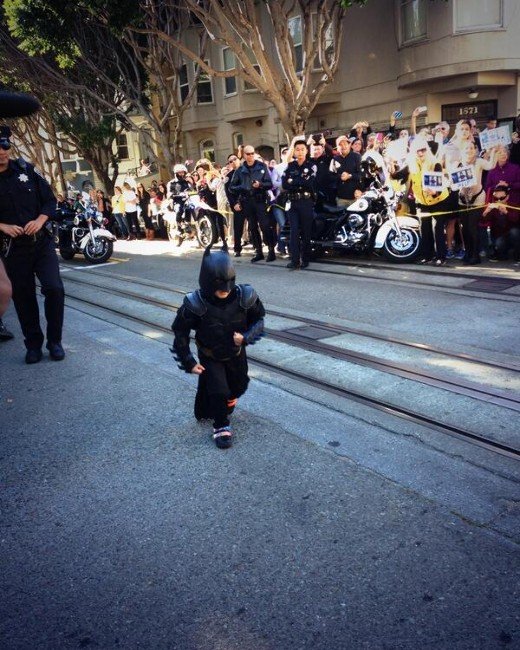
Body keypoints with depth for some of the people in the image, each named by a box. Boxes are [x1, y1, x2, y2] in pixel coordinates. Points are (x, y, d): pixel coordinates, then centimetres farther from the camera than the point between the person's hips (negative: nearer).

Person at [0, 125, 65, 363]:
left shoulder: (25, 169, 0)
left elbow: (50, 199, 3)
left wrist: (39, 221, -14)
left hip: (41, 241, 0)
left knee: (54, 289, -11)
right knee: (23, 297, 6)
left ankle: (54, 341, 7)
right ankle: (33, 344, 22)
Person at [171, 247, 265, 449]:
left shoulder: (244, 297, -25)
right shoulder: (195, 304, -29)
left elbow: (259, 319, -8)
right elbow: (180, 332, -16)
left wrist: (246, 337, -27)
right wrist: (188, 362, -16)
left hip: (236, 353, 3)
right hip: (210, 356, -3)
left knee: (239, 386, 21)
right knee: (217, 390, -10)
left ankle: (228, 400, 57)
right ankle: (221, 427, 16)